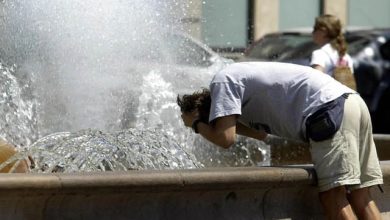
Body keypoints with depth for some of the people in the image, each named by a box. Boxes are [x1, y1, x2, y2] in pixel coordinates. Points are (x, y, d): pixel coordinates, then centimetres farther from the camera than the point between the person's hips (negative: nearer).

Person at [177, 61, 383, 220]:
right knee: (359, 195, 6)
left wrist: (196, 123, 8)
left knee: (332, 194, -13)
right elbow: (261, 133, 33)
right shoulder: (239, 79, 27)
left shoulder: (222, 82, -1)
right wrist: (226, 122, 24)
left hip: (330, 109, -10)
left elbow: (225, 138, -9)